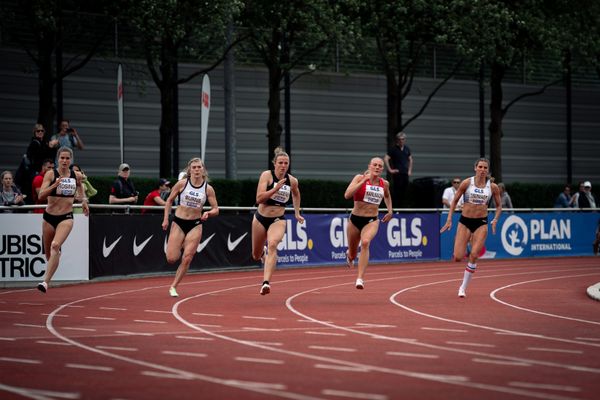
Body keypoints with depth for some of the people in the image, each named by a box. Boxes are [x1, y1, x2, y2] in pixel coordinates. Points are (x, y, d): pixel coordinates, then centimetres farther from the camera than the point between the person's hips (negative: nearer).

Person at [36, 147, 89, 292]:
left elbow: (80, 188, 24)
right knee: (48, 252, 13)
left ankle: (46, 281, -29)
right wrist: (55, 185, -30)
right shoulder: (50, 174, -6)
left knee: (56, 246, -25)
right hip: (49, 216, 1)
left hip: (66, 217, -1)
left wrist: (83, 200, 5)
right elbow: (41, 195, -16)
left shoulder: (77, 175, 1)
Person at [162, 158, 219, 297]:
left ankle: (173, 286, 6)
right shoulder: (182, 184, -5)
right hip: (178, 223, 0)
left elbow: (216, 209, 2)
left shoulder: (208, 189, -3)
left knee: (187, 259, -7)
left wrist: (208, 213, -20)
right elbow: (169, 200, 6)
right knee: (171, 259, -7)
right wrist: (166, 219, -2)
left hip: (195, 225, 0)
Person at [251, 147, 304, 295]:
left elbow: (296, 194, 24)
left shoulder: (292, 181, -1)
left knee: (272, 244, -31)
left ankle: (266, 283, -40)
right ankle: (263, 252, 56)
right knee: (256, 256, 15)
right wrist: (276, 188, -30)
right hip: (261, 218, 0)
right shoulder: (267, 175, -11)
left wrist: (297, 213, 23)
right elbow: (259, 198, -21)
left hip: (278, 220, 0)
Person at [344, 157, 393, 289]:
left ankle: (360, 279, -34)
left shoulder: (384, 184, 3)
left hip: (372, 221, 0)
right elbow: (347, 195, -23)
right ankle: (350, 255, 57)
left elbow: (387, 196, 27)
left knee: (365, 242, -32)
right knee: (352, 254, 15)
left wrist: (390, 211, 17)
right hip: (355, 219, 0)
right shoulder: (360, 178, -8)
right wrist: (364, 181, -26)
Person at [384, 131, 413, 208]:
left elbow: (410, 159, 25)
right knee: (396, 192, -7)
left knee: (403, 192, 7)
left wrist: (410, 170, 17)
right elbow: (386, 159, -11)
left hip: (405, 174, 6)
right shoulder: (394, 149, -5)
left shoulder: (407, 149, 12)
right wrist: (390, 170, -12)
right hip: (397, 174, -6)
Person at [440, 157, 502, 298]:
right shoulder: (466, 183, -6)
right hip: (465, 222, 0)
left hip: (481, 223, 0)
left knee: (473, 256, -13)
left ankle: (463, 287, 2)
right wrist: (449, 219, -2)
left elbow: (499, 205, 12)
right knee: (457, 257, -9)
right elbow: (455, 201, 3)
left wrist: (495, 219, -5)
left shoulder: (493, 187, -1)